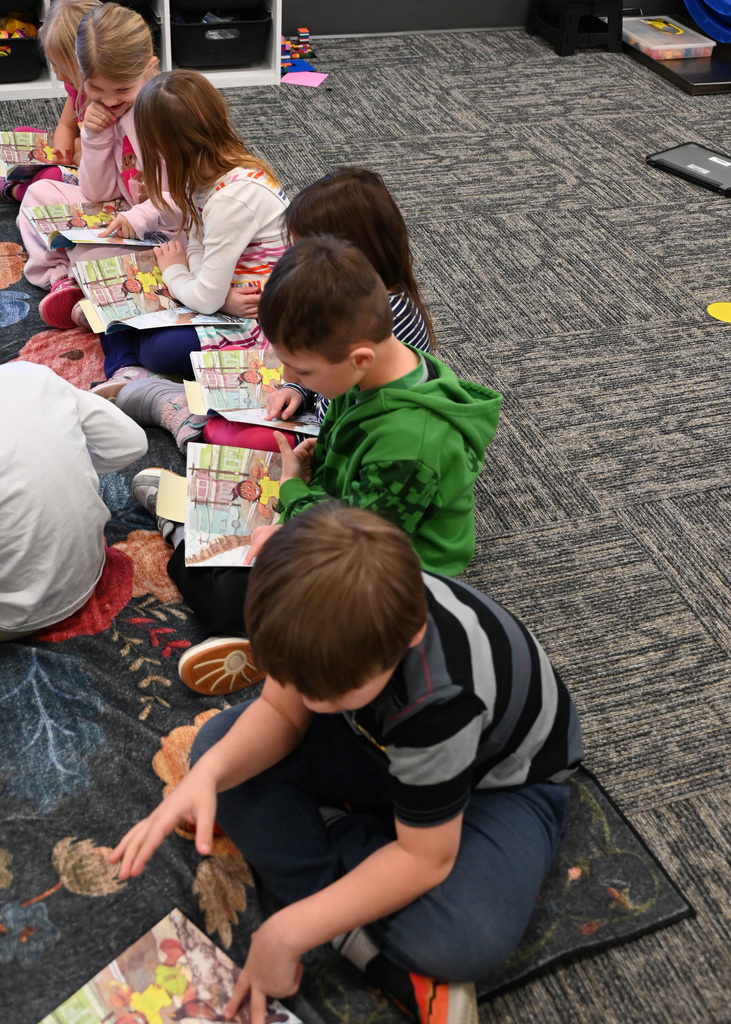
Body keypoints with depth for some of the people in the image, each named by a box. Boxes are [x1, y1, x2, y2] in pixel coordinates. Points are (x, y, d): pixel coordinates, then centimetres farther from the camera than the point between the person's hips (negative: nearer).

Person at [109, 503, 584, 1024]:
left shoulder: (437, 698, -42)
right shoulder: (336, 619, -28)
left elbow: (423, 857, -30)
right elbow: (281, 712, -14)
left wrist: (288, 932, -28)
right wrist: (210, 773, -35)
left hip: (502, 778, -6)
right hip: (389, 745, 7)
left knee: (465, 940, -38)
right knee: (218, 741, -13)